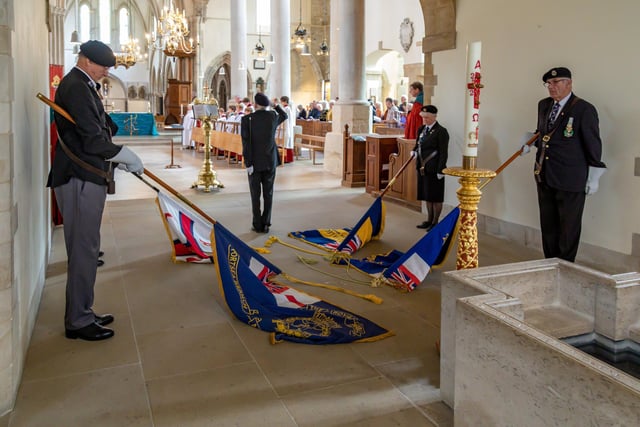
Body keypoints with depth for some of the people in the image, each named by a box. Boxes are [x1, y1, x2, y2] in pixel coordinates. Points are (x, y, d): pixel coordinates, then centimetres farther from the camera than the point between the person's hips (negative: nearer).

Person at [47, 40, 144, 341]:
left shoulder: (83, 86, 19)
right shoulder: (76, 88, -14)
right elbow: (93, 139, -20)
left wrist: (118, 159, 13)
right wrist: (128, 157, -9)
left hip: (86, 178, 10)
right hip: (80, 180, -10)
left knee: (85, 249, 14)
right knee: (83, 250, -4)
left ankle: (82, 313, 25)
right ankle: (78, 321, 6)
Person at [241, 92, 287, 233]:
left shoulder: (247, 119, -11)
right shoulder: (273, 116, -2)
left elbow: (246, 143, -15)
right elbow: (284, 115, 22)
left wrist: (248, 163, -11)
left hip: (255, 163, -2)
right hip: (271, 161, 2)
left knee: (255, 195, 7)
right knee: (268, 193, 9)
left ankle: (258, 225, 10)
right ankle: (266, 224, 11)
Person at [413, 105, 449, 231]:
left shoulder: (441, 131, -12)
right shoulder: (421, 129, 11)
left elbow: (443, 153, -15)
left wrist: (440, 170, -18)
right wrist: (415, 150, 5)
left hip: (434, 169, -8)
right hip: (422, 168, 8)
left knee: (436, 197, 2)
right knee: (427, 196, 16)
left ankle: (435, 223, 12)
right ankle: (429, 220, 27)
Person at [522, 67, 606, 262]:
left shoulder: (584, 109, -11)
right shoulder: (544, 105, 9)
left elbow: (593, 144, -9)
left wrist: (594, 177, -8)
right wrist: (530, 141, 7)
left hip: (570, 180, -6)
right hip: (544, 177, 7)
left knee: (569, 226, 4)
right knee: (548, 225, 14)